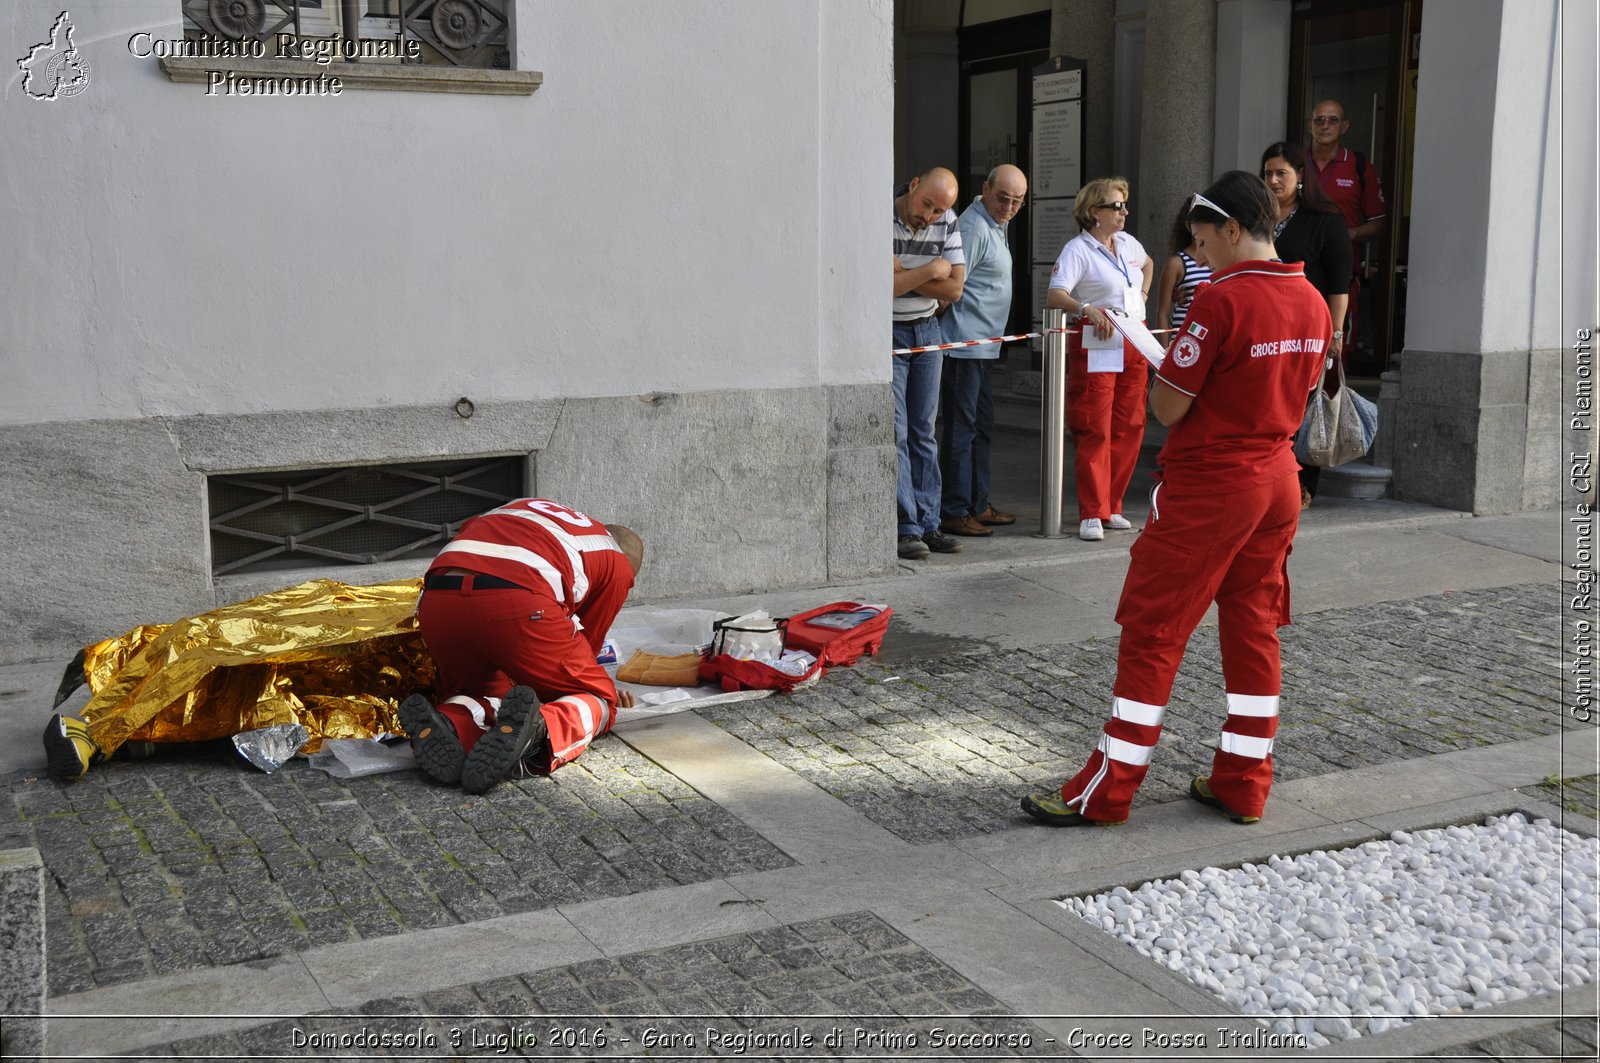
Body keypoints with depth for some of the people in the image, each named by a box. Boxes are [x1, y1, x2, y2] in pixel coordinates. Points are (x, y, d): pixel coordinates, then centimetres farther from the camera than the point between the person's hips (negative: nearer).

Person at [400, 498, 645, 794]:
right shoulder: (619, 564, 27)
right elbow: (586, 643, 31)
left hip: (436, 602, 5)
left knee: (484, 692, 29)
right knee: (600, 700, 15)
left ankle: (450, 723, -8)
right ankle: (538, 730, -19)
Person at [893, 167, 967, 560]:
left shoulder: (948, 223, 1)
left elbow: (954, 288, -2)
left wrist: (903, 275, -13)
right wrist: (928, 271, -16)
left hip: (927, 331, 5)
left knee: (924, 431, 7)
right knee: (895, 432, -9)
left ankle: (928, 524, 12)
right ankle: (907, 528, -7)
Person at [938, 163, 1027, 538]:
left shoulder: (995, 224, 16)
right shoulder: (974, 227, -16)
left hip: (984, 346, 10)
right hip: (965, 343, -10)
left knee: (982, 427, 15)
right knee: (961, 429, -7)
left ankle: (978, 505, 24)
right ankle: (954, 512, -3)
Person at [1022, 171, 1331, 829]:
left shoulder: (1222, 300, -19)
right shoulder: (1313, 303, 5)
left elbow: (1168, 408, -16)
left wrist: (1167, 370, 4)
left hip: (1206, 488, -8)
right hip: (1278, 482, 8)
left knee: (1152, 634, 0)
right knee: (1253, 631, 14)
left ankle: (1105, 793, 6)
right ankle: (1242, 785, 21)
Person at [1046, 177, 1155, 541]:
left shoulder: (1128, 243, 14)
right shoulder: (1078, 249, -7)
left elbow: (1148, 264, 38)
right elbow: (1056, 294, -21)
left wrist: (1143, 292, 21)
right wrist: (1088, 310, -37)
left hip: (1134, 345, 7)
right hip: (1095, 346, -7)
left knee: (1129, 428, 7)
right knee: (1095, 431, -8)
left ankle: (1112, 507, 17)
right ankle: (1092, 514, -4)